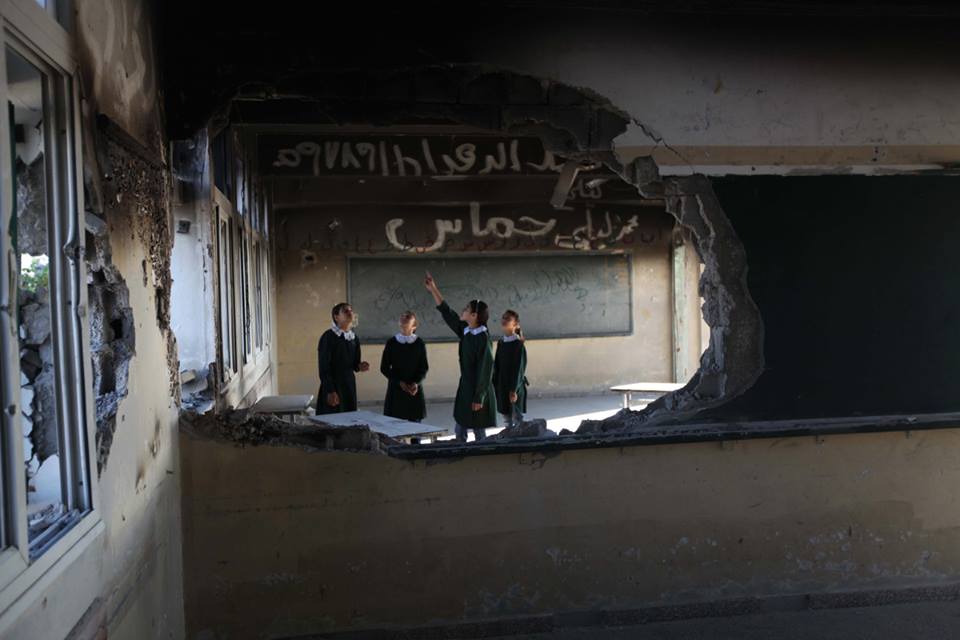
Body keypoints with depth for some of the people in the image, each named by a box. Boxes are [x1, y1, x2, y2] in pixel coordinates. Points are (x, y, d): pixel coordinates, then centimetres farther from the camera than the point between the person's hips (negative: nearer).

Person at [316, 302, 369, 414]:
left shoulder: (354, 338, 8)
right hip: (333, 385, -6)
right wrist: (330, 391, -19)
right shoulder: (328, 337, -11)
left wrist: (360, 366, -6)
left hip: (349, 385, 6)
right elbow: (324, 367, -14)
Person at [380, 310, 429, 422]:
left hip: (414, 390, 0)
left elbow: (424, 368, 5)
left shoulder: (419, 344, 2)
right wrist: (399, 382, -10)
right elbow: (384, 368, 1)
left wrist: (416, 383, -13)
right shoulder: (391, 343, 1)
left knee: (415, 422, 1)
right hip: (396, 389, 0)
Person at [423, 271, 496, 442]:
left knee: (479, 433, 2)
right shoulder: (465, 331, 4)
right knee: (460, 433, 12)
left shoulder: (483, 338, -18)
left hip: (478, 390, -8)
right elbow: (447, 313, 13)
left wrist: (479, 398, -19)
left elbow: (485, 369, -19)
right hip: (465, 387, 8)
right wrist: (433, 290, 10)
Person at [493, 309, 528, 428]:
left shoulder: (518, 344, -15)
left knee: (516, 418, 2)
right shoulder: (500, 343, 6)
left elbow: (519, 368, -16)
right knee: (507, 417, 15)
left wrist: (514, 389, -18)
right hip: (502, 385, 7)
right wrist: (495, 385, 11)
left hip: (513, 386, -7)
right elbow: (497, 366, 11)